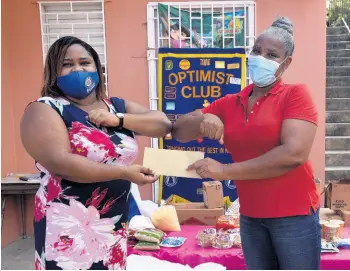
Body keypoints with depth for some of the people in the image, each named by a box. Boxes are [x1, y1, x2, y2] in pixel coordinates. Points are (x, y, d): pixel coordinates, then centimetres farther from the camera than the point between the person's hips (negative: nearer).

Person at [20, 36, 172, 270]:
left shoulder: (117, 106, 10)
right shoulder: (45, 110, -6)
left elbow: (164, 124, 2)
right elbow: (60, 162, -20)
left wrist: (118, 119, -11)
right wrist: (124, 172, -21)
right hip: (70, 231, -5)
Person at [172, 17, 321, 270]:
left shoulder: (295, 94, -8)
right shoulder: (229, 103, 6)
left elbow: (295, 154, -20)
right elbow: (179, 131, 6)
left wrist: (226, 170, -18)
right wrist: (202, 120, -18)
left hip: (293, 214, -4)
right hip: (250, 216, 4)